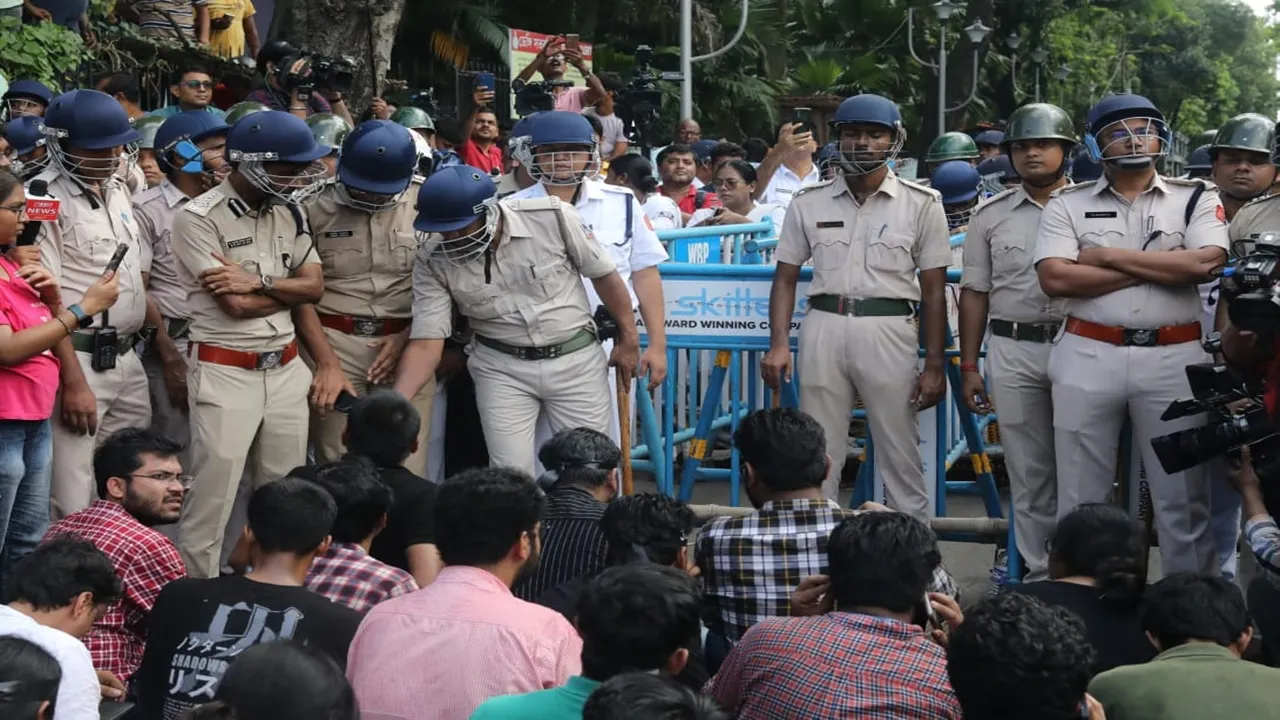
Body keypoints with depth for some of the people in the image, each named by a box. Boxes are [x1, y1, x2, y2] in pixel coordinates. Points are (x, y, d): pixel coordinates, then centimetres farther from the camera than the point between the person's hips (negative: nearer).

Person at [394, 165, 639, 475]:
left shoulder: (551, 217, -18)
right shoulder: (433, 261, -13)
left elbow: (603, 274, -4)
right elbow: (425, 342, -13)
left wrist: (628, 337, 4)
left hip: (576, 359, -1)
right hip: (502, 368, 1)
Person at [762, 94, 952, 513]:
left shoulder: (921, 204, 3)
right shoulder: (810, 203, 9)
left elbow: (933, 292, 3)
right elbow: (786, 278, 13)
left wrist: (934, 366, -1)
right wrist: (778, 344, 0)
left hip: (888, 331, -2)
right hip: (823, 328, 2)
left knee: (901, 458, 1)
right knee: (817, 456, 7)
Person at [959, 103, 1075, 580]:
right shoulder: (991, 215, 10)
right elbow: (975, 293, 11)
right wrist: (969, 366, 7)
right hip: (1013, 349, 2)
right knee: (1028, 471, 6)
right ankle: (1039, 573, 14)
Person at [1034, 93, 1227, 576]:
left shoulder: (1195, 199, 6)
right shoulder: (1069, 205, 5)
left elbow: (1206, 262, -12)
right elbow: (1054, 278, -10)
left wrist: (1109, 256, -9)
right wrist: (1162, 268, -8)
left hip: (1173, 358, 0)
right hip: (1089, 356, 0)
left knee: (1182, 494, 5)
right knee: (1080, 498, 7)